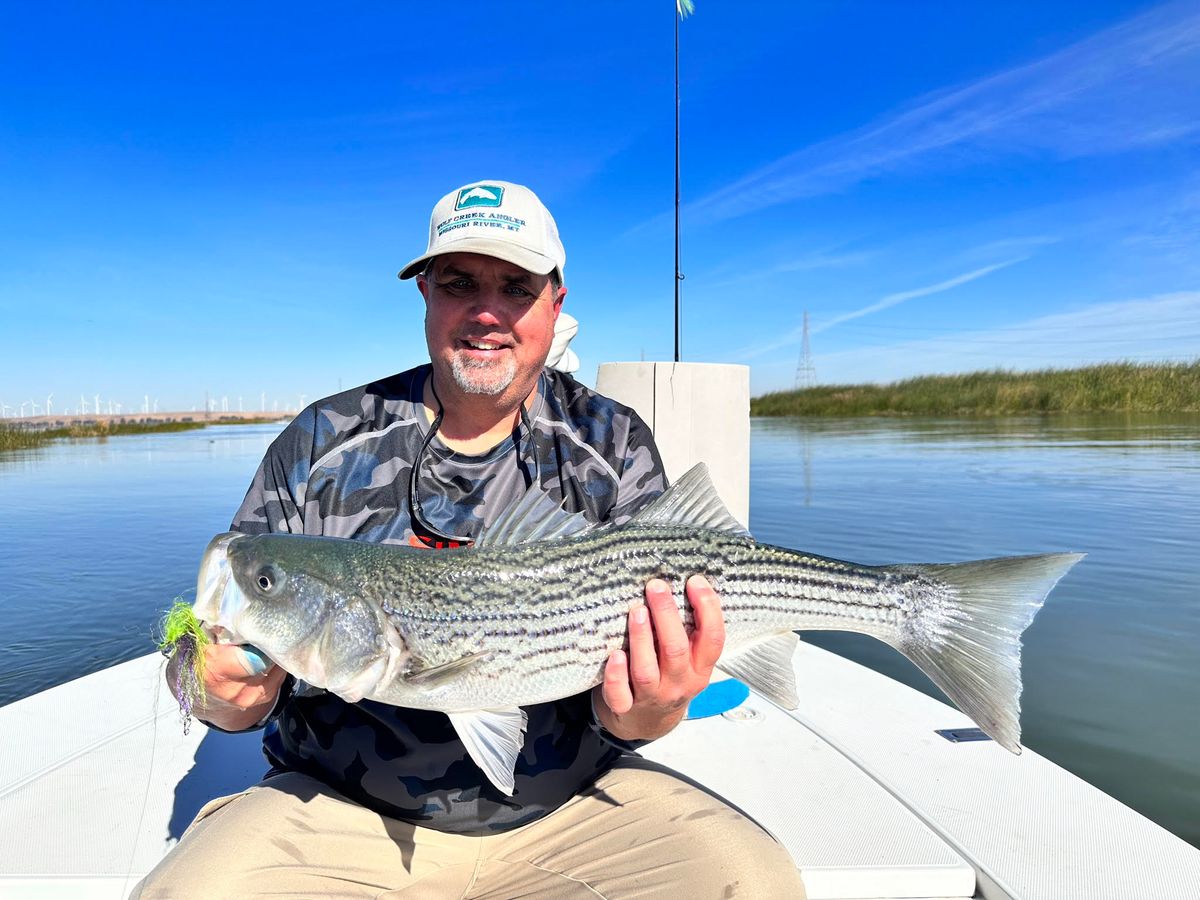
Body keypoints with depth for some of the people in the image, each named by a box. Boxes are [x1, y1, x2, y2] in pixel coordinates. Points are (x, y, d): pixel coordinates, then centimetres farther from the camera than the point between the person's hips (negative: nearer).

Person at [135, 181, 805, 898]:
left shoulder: (614, 448, -3)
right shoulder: (321, 444, -1)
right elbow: (230, 642, 1)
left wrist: (643, 715, -28)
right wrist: (227, 696, -22)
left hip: (567, 806, 0)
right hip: (344, 809, 1)